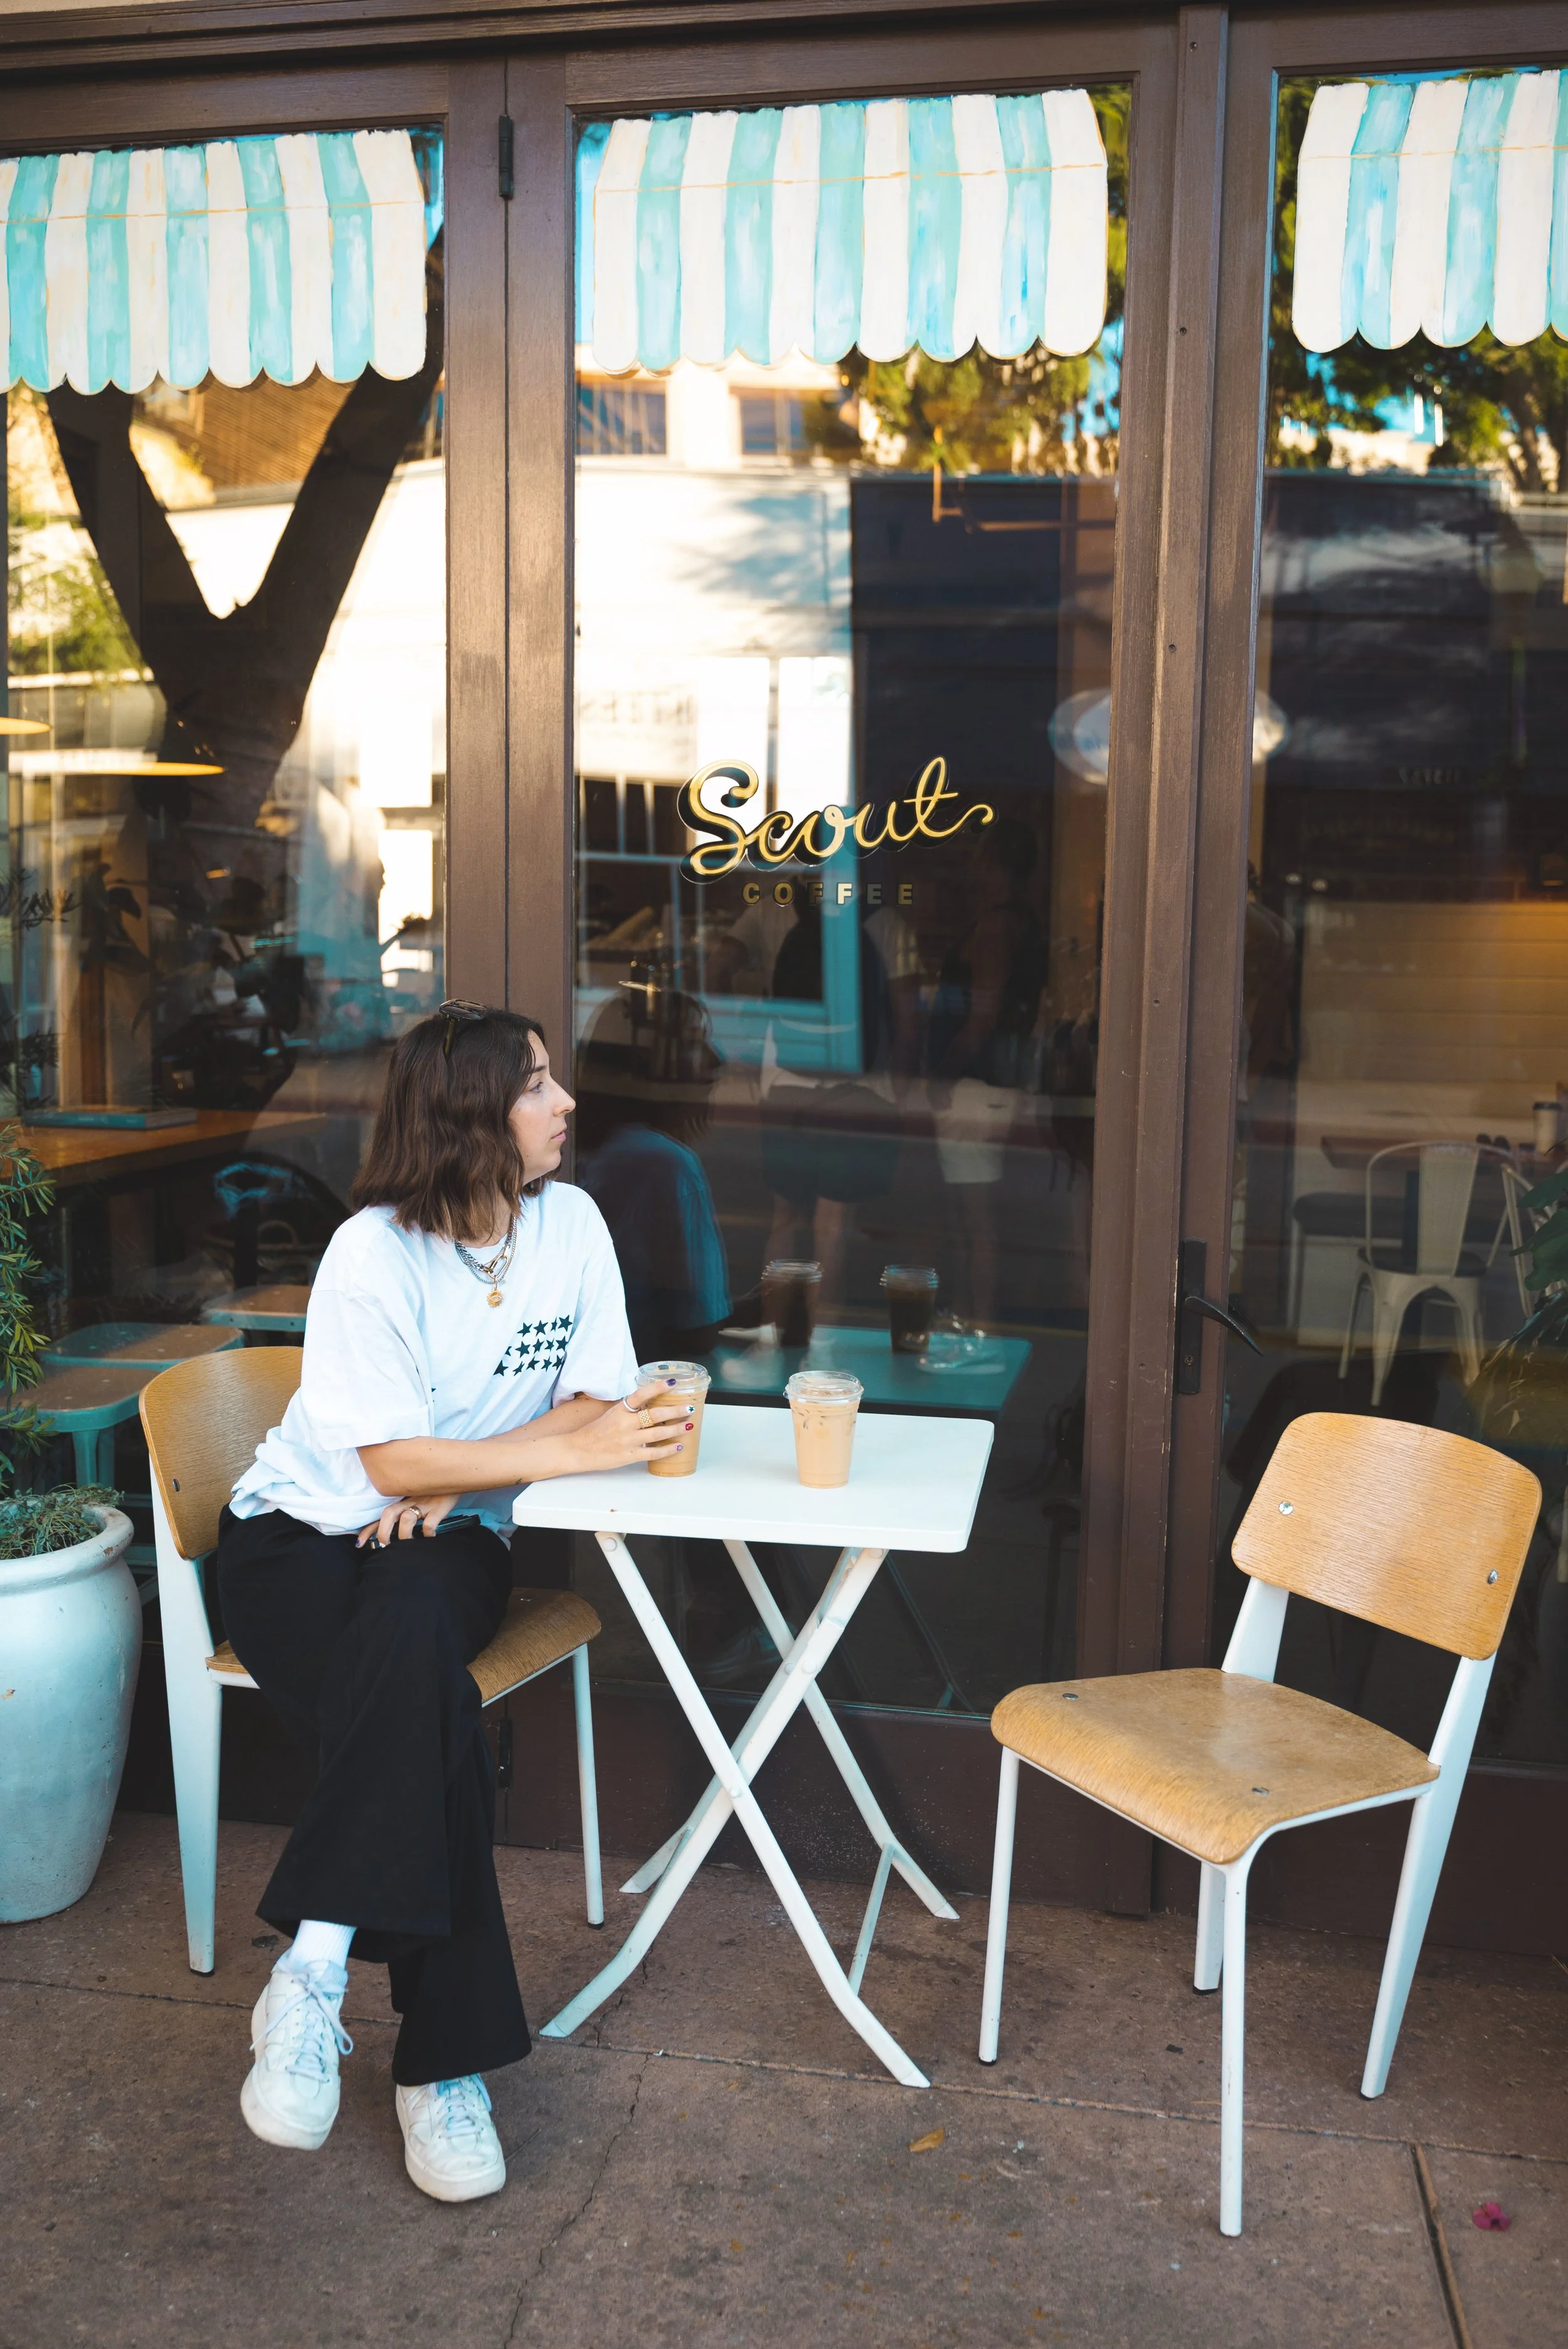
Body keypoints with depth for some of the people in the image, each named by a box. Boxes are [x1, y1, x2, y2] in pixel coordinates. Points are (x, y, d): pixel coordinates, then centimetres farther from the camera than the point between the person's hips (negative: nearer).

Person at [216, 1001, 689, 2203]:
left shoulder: (570, 1222, -2)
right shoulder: (373, 1253, -16)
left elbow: (592, 1403, -3)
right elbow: (393, 1459, -18)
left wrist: (453, 1478, -16)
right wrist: (570, 1451, -26)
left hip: (450, 1537, 3)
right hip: (303, 1532, -2)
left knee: (414, 1624, -34)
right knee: (424, 1711, -32)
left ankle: (314, 1968, -29)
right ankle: (445, 2063, -26)